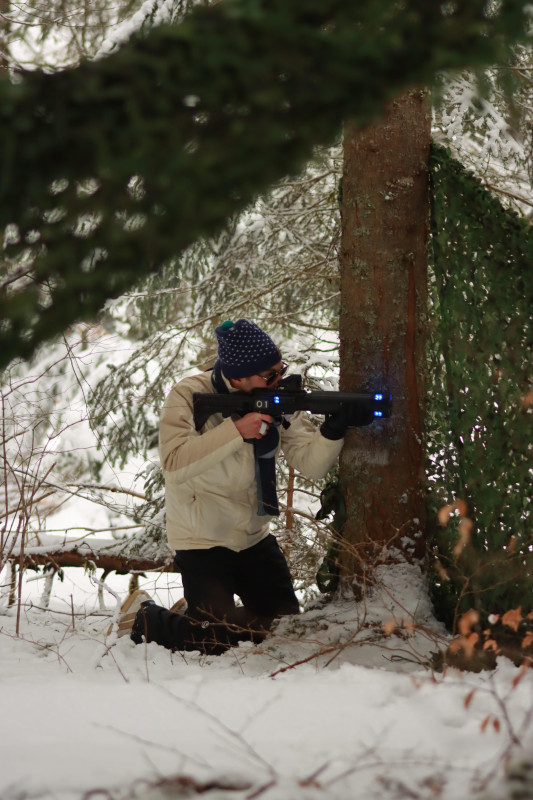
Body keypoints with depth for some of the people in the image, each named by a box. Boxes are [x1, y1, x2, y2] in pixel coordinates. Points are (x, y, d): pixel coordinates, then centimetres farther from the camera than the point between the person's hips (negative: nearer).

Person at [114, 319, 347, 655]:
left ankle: (214, 609, 31)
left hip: (254, 537, 6)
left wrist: (333, 431, -32)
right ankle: (144, 616, 13)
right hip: (203, 541, -6)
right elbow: (174, 464, -32)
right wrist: (236, 430, -36)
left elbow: (311, 465, -11)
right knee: (216, 640, -15)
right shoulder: (190, 396, -19)